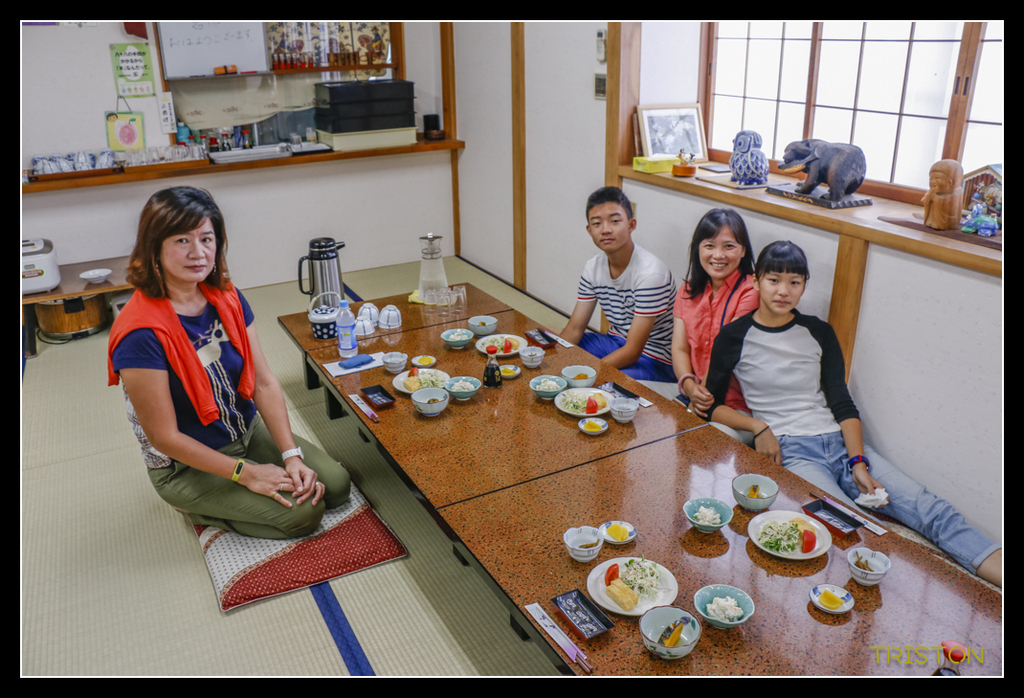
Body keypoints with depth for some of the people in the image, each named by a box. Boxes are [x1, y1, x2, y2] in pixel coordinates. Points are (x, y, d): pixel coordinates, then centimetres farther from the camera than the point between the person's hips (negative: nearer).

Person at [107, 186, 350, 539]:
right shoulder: (141, 334, -28)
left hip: (250, 431, 7)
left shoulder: (227, 298, -6)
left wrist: (291, 455, -15)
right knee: (302, 513, -17)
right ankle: (202, 510, 7)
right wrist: (245, 473, -20)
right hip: (187, 465, -7)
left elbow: (264, 382, -5)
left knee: (336, 484, -1)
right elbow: (165, 437, -22)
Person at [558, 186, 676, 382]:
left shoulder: (650, 273, -26)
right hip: (617, 342, 7)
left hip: (655, 359, -7)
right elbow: (574, 329, 1)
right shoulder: (593, 268, -3)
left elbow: (632, 352, -25)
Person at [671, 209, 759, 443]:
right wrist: (690, 387, -15)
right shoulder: (689, 290, 11)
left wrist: (703, 393, -12)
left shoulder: (750, 292, -10)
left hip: (739, 409, -6)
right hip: (692, 400, 6)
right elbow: (679, 347, 3)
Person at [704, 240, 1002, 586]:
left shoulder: (819, 333, 13)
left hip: (840, 441, 4)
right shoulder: (734, 338, 3)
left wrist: (858, 463, -6)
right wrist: (758, 425, -11)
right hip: (788, 450, -4)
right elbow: (713, 406, 7)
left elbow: (843, 405, 8)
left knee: (929, 508, -17)